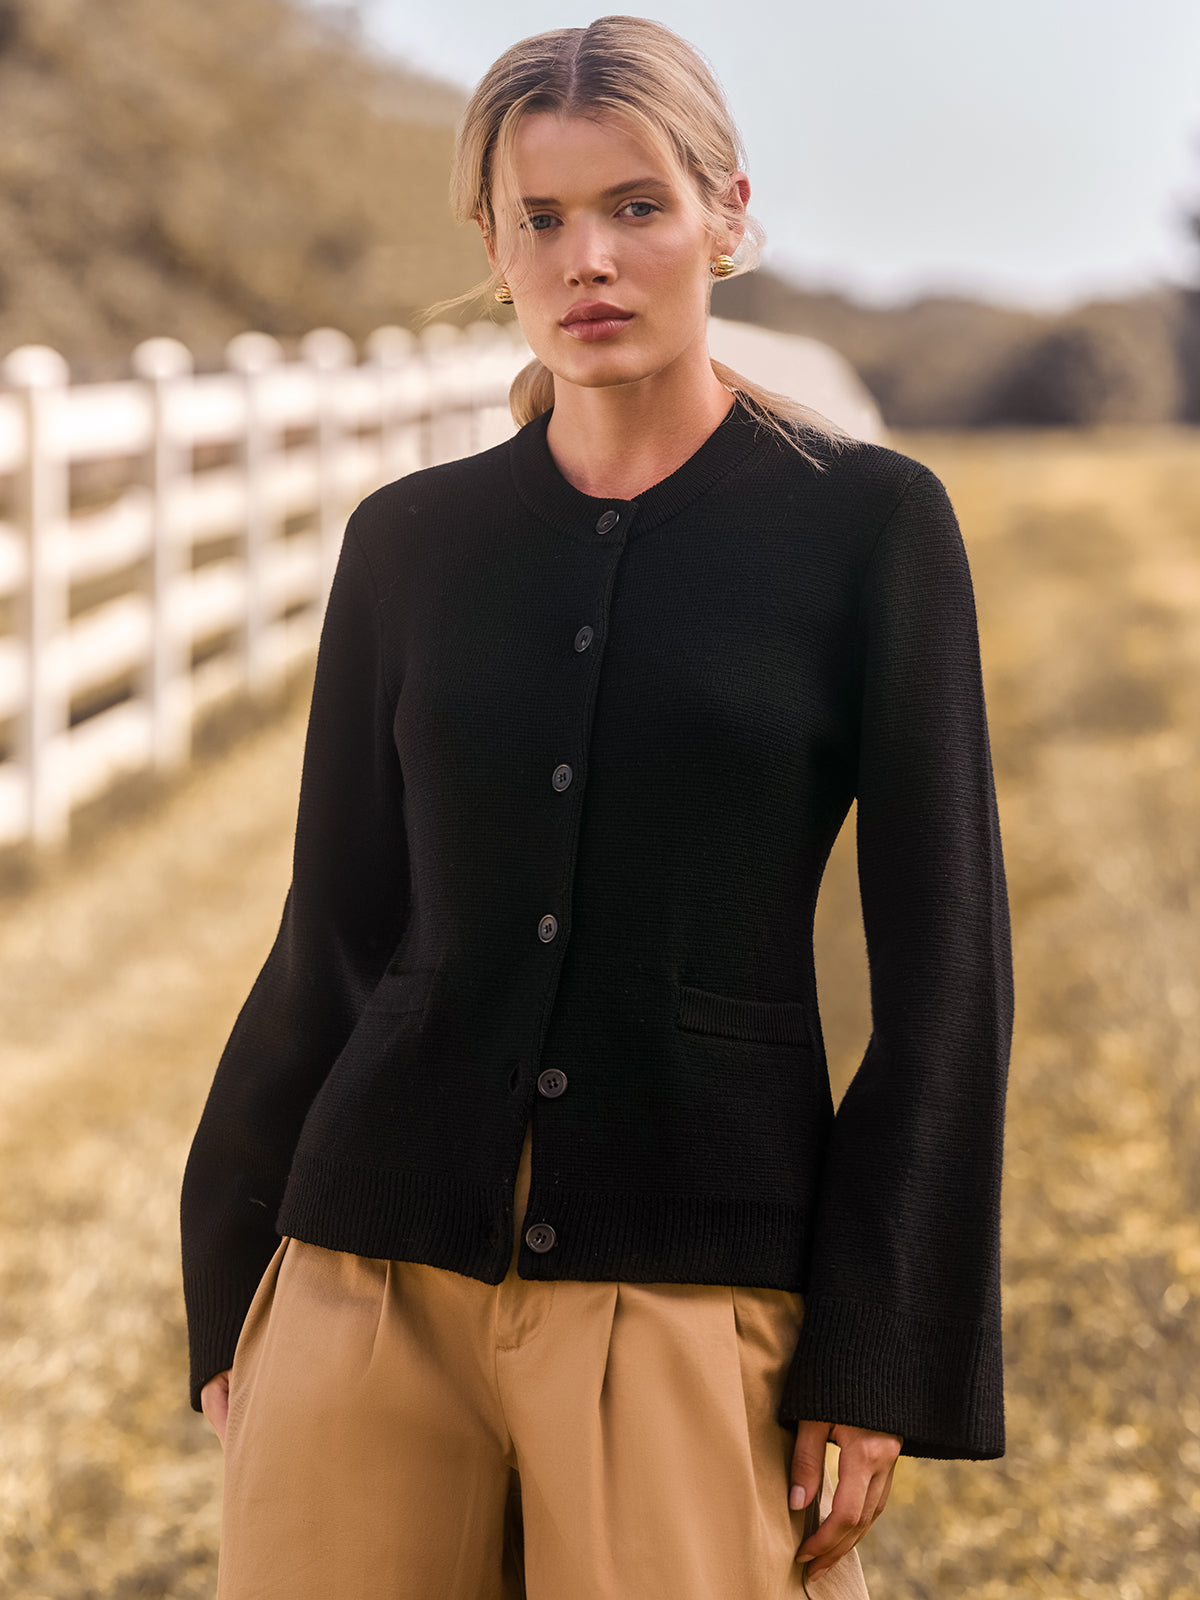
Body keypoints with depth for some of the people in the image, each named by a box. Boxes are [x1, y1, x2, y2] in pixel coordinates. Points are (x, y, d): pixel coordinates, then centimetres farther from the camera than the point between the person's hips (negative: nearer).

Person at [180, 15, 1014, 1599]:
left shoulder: (868, 522, -1)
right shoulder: (411, 542, 7)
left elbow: (943, 964, -2)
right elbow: (335, 933, 12)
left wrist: (880, 1364, -7)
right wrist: (231, 1294, 10)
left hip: (694, 1288, -3)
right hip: (382, 1268, 3)